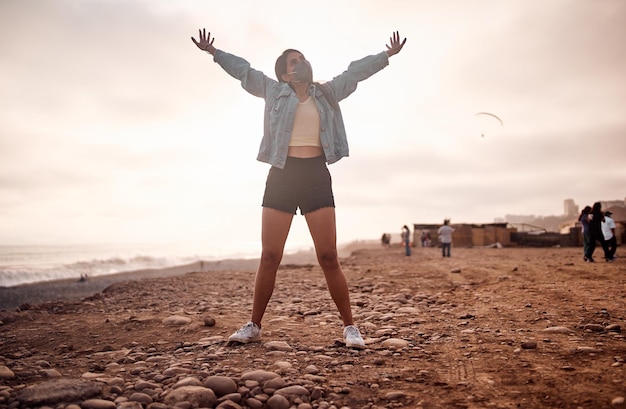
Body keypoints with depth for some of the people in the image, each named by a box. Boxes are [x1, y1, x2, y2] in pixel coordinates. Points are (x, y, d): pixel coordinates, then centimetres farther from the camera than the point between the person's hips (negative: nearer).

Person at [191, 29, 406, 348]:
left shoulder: (327, 93, 16)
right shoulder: (274, 91, 12)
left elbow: (356, 71, 23)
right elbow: (244, 71, 19)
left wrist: (387, 55, 26)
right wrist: (214, 52, 19)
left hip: (316, 175, 0)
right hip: (282, 174, 0)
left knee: (328, 258, -4)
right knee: (269, 258, 1)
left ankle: (350, 327, 4)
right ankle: (253, 325, 14)